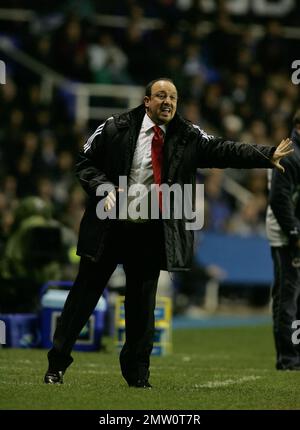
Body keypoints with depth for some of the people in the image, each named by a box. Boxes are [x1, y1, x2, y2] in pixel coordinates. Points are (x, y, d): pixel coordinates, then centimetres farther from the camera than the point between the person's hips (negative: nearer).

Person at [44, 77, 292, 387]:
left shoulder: (188, 137, 2)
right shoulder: (115, 129, -4)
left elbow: (223, 151, -9)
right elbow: (86, 162, 2)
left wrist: (267, 156, -21)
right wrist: (105, 187, -15)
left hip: (151, 234, 2)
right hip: (109, 227, -2)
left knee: (143, 303, 7)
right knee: (86, 291, 4)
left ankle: (137, 375, 19)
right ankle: (57, 364, 13)